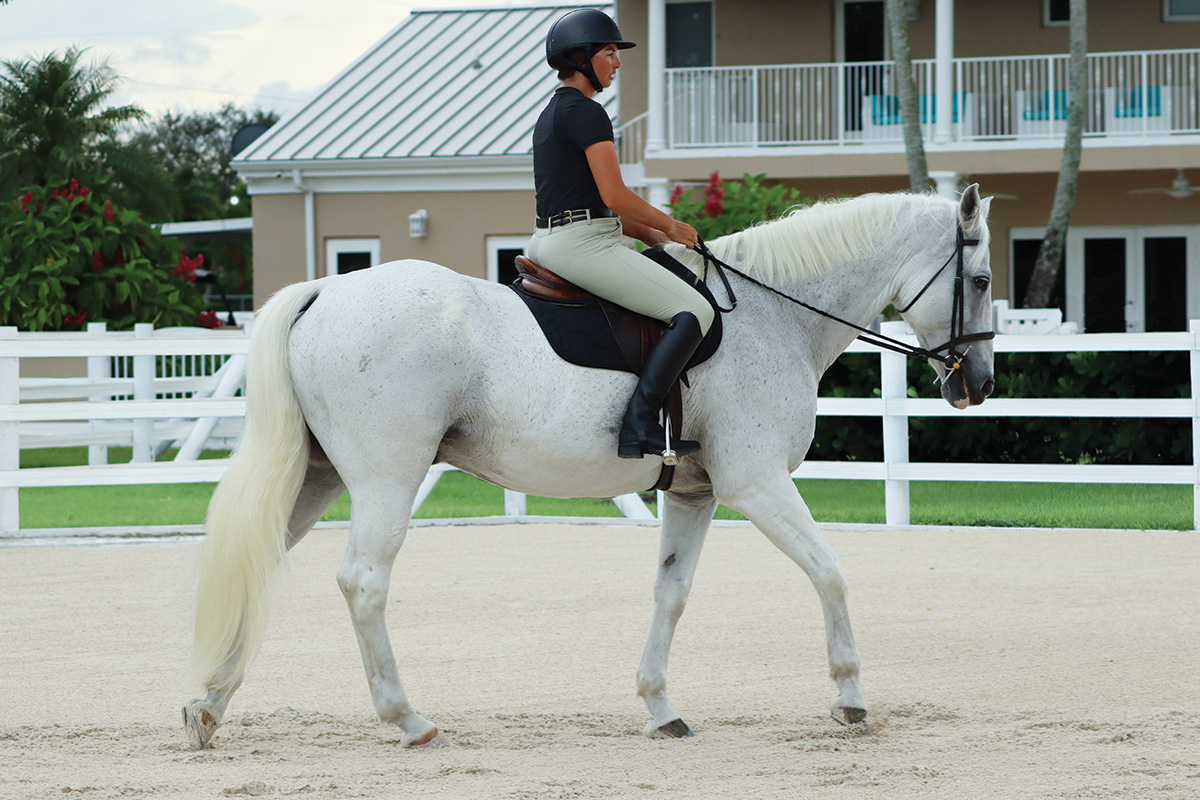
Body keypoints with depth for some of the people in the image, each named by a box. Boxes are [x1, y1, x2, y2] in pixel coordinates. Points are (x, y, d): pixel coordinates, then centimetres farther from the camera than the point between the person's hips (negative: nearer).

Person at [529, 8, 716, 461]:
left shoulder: (551, 114, 20)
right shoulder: (587, 113, -11)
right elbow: (615, 196, -17)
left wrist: (651, 235, 16)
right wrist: (671, 227, -2)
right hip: (585, 244, -11)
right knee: (694, 311, -14)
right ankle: (639, 428, -24)